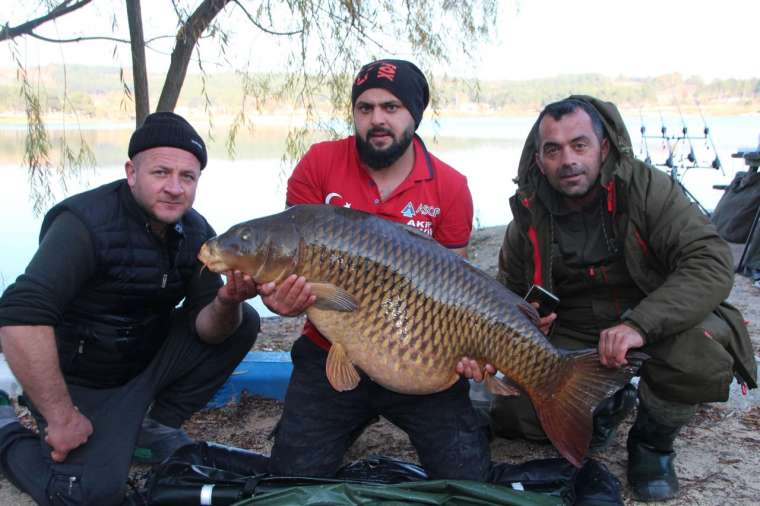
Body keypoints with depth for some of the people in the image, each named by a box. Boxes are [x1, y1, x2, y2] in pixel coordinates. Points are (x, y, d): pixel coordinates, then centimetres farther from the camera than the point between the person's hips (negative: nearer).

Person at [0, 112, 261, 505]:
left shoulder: (195, 232, -5)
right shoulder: (86, 223, -24)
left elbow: (205, 329, -7)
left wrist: (226, 304, -31)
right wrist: (62, 418, -29)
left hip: (148, 361, 6)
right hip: (80, 382, -6)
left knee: (243, 322, -9)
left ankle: (157, 424, 5)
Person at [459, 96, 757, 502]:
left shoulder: (647, 189, -15)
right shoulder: (530, 217, -4)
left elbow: (712, 263, -25)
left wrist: (640, 324, -40)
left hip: (658, 323, -3)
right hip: (569, 335, 3)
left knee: (699, 355, -36)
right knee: (511, 415, -15)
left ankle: (652, 440, -2)